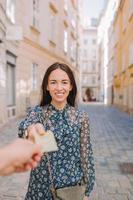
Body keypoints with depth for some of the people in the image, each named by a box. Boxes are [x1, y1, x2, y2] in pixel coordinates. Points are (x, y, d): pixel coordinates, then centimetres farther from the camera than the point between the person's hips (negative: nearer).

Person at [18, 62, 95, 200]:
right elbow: (25, 125, -30)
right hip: (42, 186, 0)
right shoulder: (36, 112, -7)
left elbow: (86, 154, -1)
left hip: (73, 186, 0)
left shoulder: (81, 117, -6)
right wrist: (30, 129, -53)